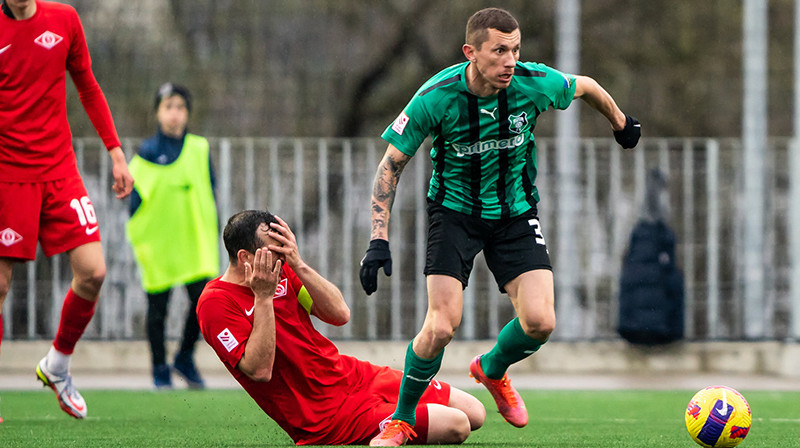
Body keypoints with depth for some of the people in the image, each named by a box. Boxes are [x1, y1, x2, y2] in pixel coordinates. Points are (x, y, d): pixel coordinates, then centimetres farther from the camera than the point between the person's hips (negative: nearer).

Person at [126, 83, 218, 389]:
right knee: (157, 306, 3)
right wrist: (138, 239, -3)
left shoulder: (199, 150, 6)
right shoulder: (147, 153, 0)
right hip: (157, 241, -2)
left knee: (203, 299, -8)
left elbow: (210, 195, 10)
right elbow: (135, 199, 1)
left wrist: (211, 235, 5)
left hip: (194, 240, 2)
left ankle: (185, 358, 14)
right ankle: (160, 370, 16)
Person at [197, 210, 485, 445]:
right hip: (324, 420, -8)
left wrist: (299, 266, -12)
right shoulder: (215, 304, -16)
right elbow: (260, 370, -25)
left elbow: (340, 314, -1)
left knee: (474, 414, 5)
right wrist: (263, 297, -26)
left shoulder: (282, 272, 6)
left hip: (354, 375, 8)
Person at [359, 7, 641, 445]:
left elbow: (586, 87, 6)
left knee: (540, 322, -13)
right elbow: (391, 164, -13)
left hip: (515, 212, 3)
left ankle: (492, 369, 23)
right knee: (442, 326, -18)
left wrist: (622, 125, 24)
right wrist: (379, 239, -20)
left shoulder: (535, 83, -18)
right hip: (454, 209, -2)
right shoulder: (436, 97, -23)